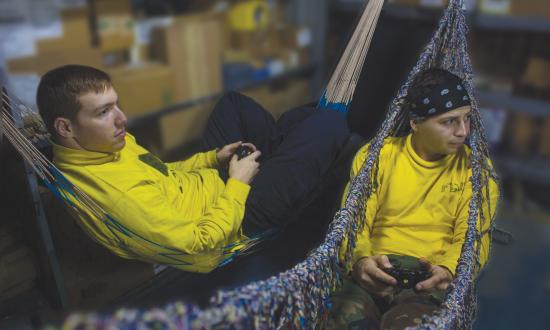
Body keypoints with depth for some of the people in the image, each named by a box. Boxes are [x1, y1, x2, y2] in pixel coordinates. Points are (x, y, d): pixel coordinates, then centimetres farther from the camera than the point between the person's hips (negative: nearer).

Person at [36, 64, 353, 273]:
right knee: (330, 123, -7)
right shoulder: (119, 194, -36)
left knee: (233, 102, 22)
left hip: (212, 179, 9)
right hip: (242, 212, -9)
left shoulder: (99, 146, -7)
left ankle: (288, 147, 36)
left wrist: (212, 157, -1)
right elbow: (200, 248, -29)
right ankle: (326, 162, 28)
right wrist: (239, 184, -19)